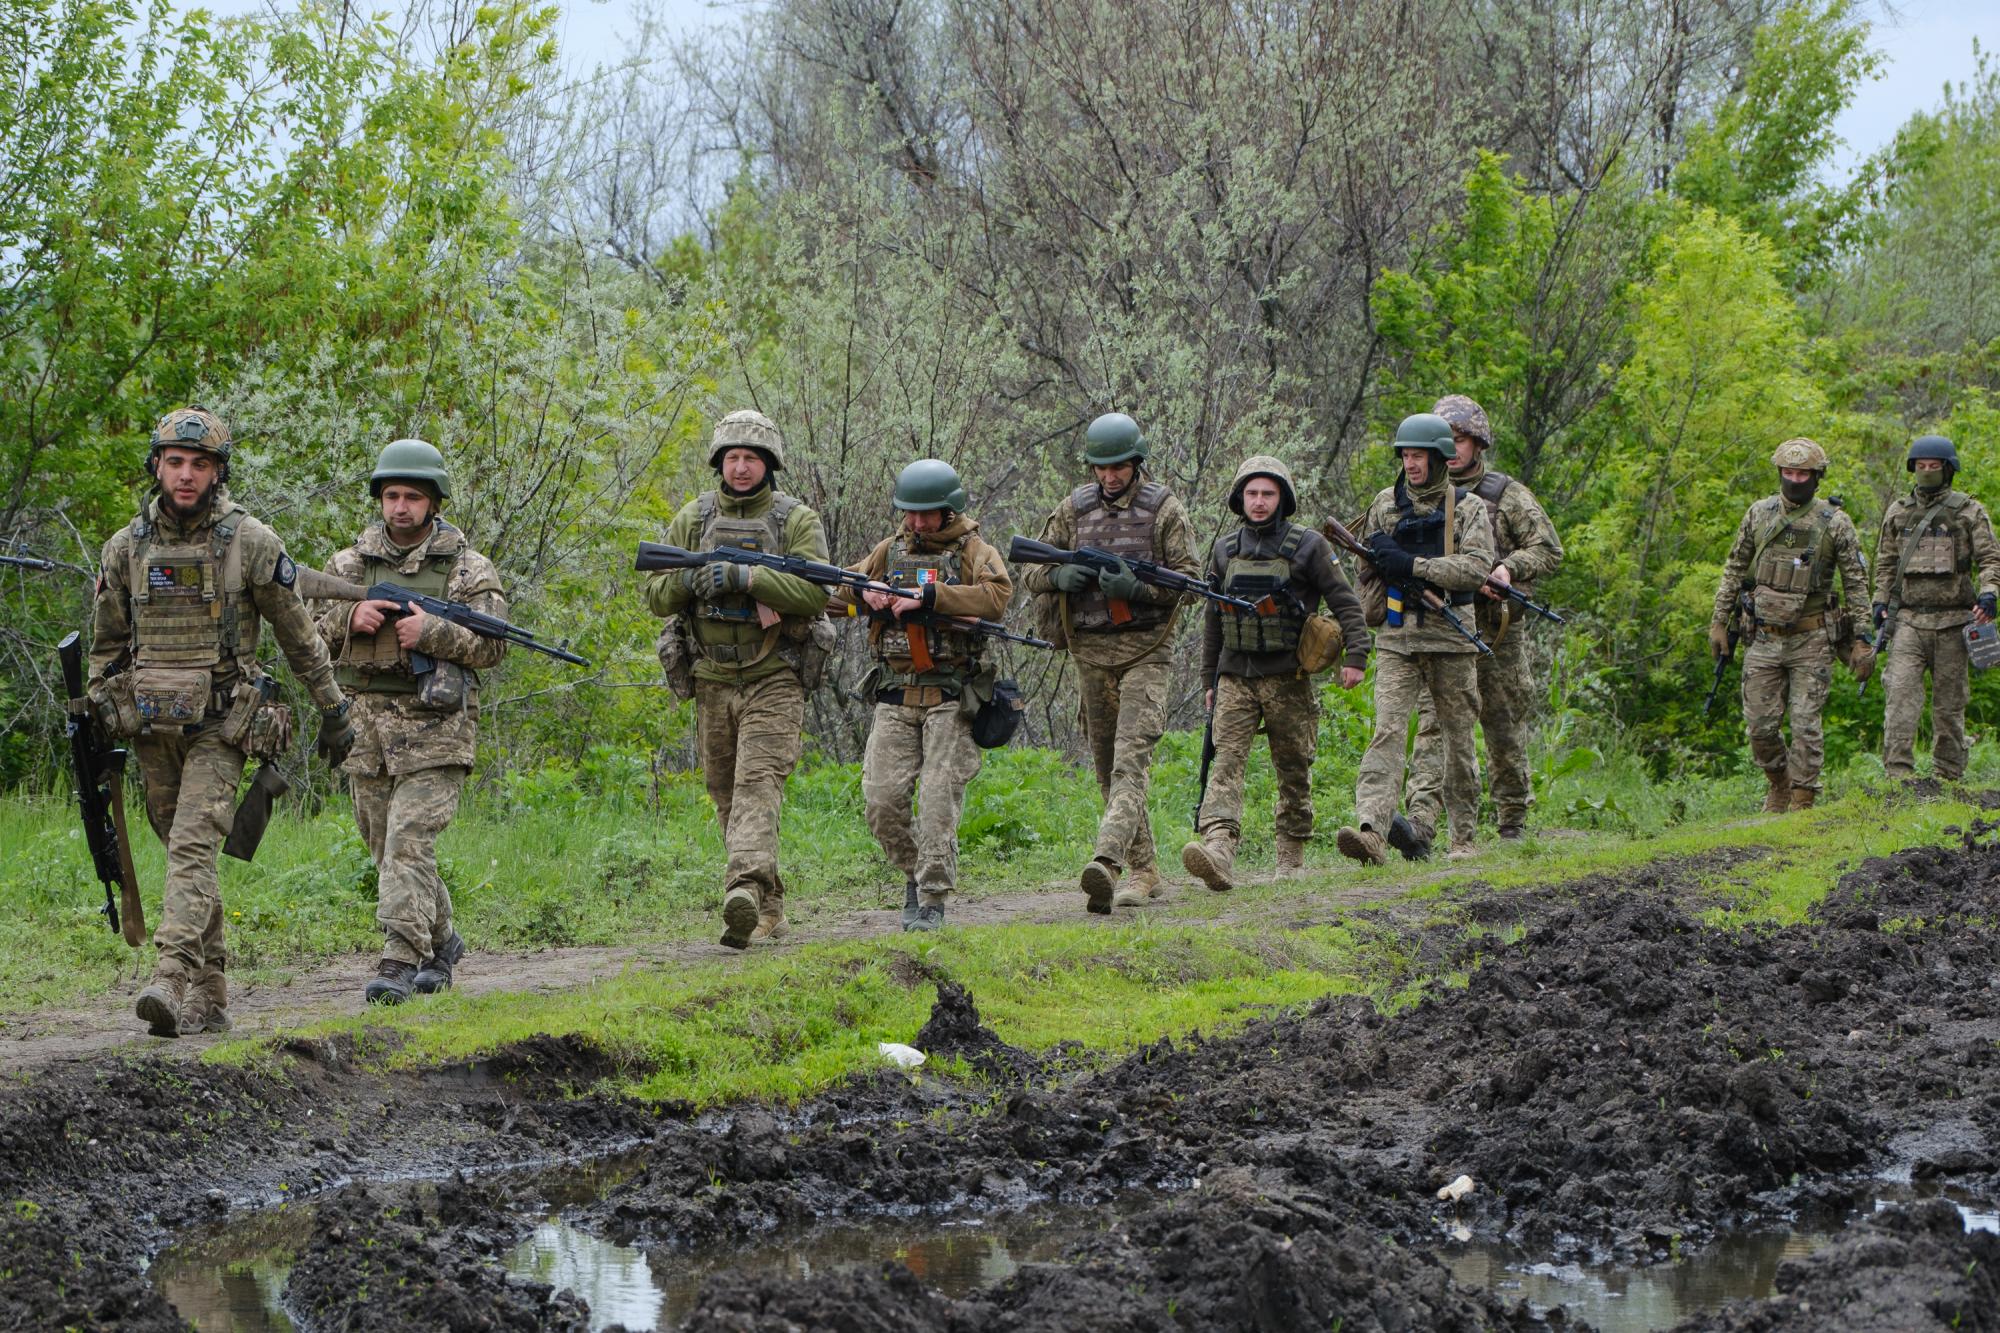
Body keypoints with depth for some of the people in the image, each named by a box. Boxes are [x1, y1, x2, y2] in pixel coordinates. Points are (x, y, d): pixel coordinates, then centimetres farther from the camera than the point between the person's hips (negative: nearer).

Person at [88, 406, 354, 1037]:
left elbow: (299, 635, 3)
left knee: (193, 846, -18)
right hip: (151, 728, 5)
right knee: (185, 853, 10)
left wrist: (333, 711, 7)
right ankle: (210, 995, 18)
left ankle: (172, 981, -29)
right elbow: (106, 644, 16)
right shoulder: (125, 547, 7)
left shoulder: (252, 543, -4)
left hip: (220, 726, -4)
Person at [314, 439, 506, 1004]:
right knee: (387, 849, 11)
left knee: (410, 842, -16)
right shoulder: (351, 563, 12)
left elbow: (492, 645, -3)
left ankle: (401, 960, -20)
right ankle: (441, 941, 30)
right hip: (365, 725, 4)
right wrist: (349, 619, -11)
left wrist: (432, 632, -17)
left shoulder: (470, 569, 3)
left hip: (434, 729, -4)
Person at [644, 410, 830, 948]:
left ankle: (744, 892, -35)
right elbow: (657, 595, 6)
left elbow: (816, 592, -15)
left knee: (758, 785, -20)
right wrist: (690, 581, -16)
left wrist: (743, 578, -24)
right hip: (712, 681, 5)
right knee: (727, 798, 9)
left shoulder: (797, 520, -2)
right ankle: (770, 913, 19)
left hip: (774, 680, -4)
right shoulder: (694, 518, 8)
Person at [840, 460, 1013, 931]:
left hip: (950, 697, -4)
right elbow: (839, 589, 20)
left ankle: (933, 901, -4)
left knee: (939, 800, -10)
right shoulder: (891, 549, 14)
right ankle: (915, 872, 19)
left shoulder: (973, 551, 0)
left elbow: (997, 596, -19)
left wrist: (927, 596, -23)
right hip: (895, 697, 4)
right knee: (882, 799, -4)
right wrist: (864, 591, -4)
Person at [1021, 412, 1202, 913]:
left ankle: (1107, 860, -33)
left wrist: (1138, 588, -20)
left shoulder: (1164, 509, -2)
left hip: (1146, 650, -5)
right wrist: (1059, 576, -11)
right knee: (1108, 766, 9)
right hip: (1091, 651, 5)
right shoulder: (1073, 509, 8)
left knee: (1131, 760, -18)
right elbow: (1031, 572, 12)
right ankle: (1142, 870, 18)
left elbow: (1190, 578, -4)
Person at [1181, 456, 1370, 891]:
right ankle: (1217, 848, -29)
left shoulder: (1309, 547, -1)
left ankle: (1292, 853, 20)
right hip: (1235, 676, 2)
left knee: (1294, 769, 6)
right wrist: (1210, 680, 20)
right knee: (1227, 761, -14)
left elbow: (1345, 604, -3)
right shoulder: (1225, 550, 12)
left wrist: (1356, 657, -15)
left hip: (1288, 678, -2)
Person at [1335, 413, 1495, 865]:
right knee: (1387, 731, -14)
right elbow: (1369, 571, 19)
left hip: (1451, 638, -1)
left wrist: (1413, 564, -18)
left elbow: (1476, 567, -13)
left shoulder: (1468, 507, 1)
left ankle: (1464, 839, 19)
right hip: (1397, 638, 1)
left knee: (1458, 739, 7)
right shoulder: (1385, 504, 10)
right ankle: (1371, 831, -28)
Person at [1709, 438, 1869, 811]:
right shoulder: (1758, 514, 5)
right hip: (1763, 639, 3)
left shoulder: (1834, 522, -4)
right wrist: (1719, 621, 9)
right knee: (1760, 726, 3)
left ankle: (1802, 802, 4)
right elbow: (1734, 570, 13)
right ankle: (1779, 784, 26)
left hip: (1810, 641, -3)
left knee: (1805, 724, -5)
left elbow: (1856, 583, -2)